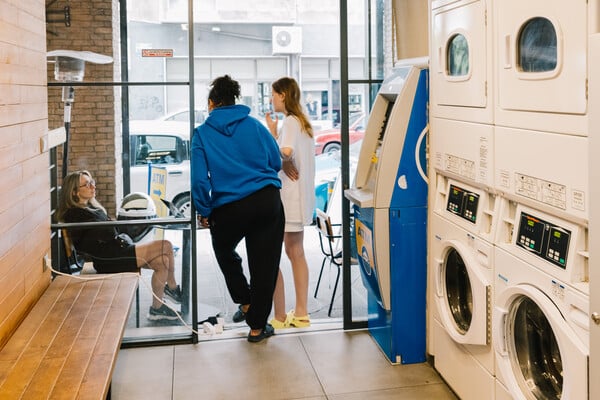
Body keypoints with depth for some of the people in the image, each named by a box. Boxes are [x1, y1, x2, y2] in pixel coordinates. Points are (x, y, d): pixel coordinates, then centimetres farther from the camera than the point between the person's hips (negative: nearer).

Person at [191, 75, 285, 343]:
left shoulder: (202, 133, -1)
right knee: (264, 264, 10)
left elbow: (199, 178, -7)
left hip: (229, 208, -1)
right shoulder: (254, 125, 6)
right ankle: (257, 326, 17)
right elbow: (276, 162, 12)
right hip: (268, 201, 2)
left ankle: (245, 302, 30)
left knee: (224, 251, 29)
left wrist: (204, 212, 3)